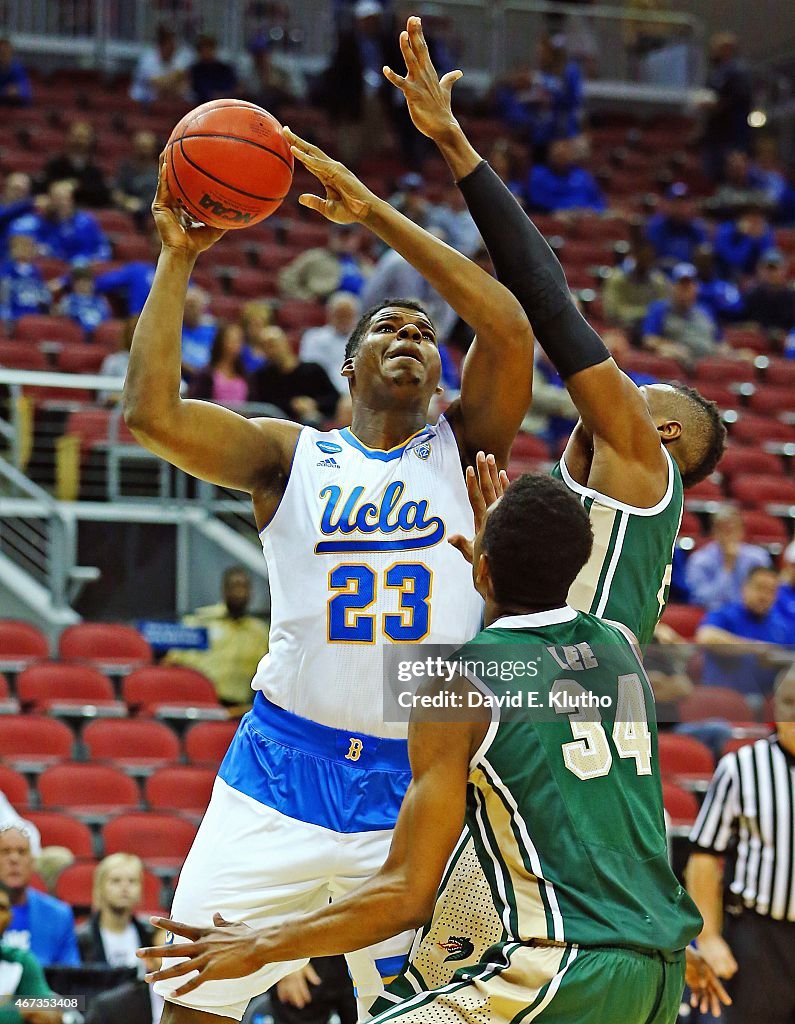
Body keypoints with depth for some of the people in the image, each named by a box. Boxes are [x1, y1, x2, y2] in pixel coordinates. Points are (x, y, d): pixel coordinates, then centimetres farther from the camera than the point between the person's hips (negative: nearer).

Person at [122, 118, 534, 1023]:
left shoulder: (462, 450, 9)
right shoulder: (290, 456, 7)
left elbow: (510, 330, -8)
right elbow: (151, 414, -8)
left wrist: (374, 213, -7)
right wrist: (178, 258, -4)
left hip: (416, 783, 1)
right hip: (283, 773, -1)